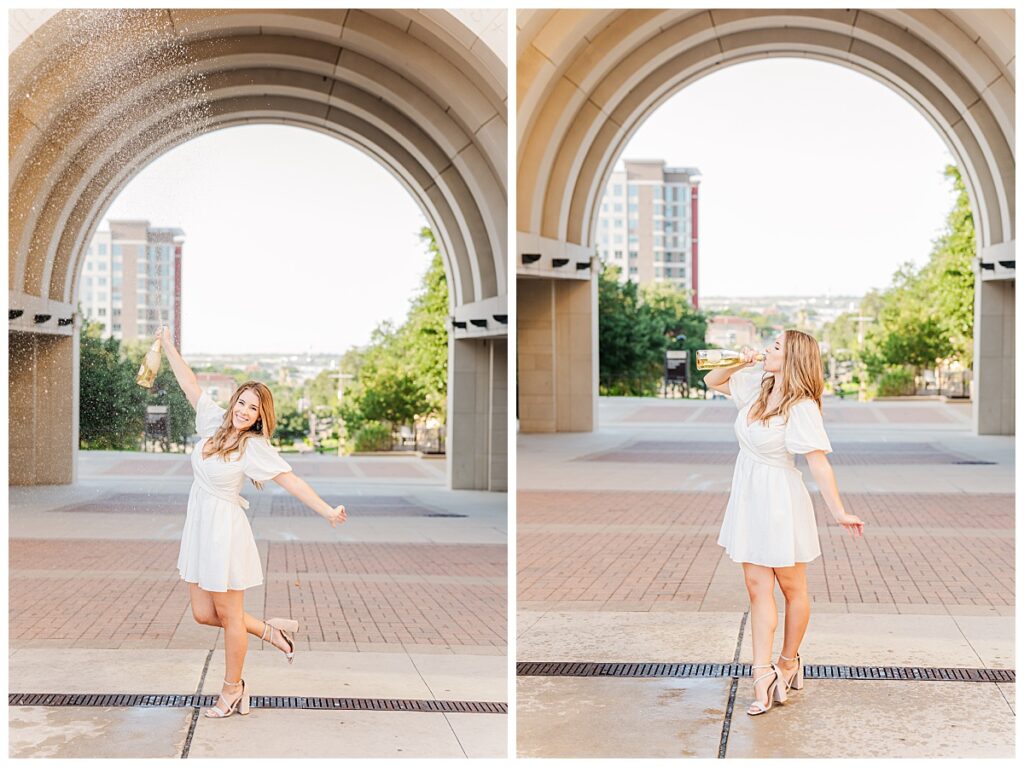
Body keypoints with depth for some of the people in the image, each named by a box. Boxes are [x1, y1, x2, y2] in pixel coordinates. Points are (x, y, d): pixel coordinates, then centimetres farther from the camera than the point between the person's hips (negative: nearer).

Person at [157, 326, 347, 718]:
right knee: (203, 613, 11)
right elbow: (190, 384, 12)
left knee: (229, 615, 4)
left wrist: (327, 511, -25)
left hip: (225, 532, -7)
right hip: (198, 528, 7)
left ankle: (232, 688, 19)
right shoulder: (215, 421, 3)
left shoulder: (255, 447, -13)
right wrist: (168, 346, 14)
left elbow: (291, 481, -17)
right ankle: (271, 630, 29)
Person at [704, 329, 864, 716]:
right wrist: (739, 363, -2)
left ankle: (789, 663, 31)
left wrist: (839, 512, -26)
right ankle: (763, 677, 4)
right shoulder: (758, 384, 2)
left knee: (793, 589, 13)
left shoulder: (801, 407, -21)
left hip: (781, 501, -7)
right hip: (749, 499, 7)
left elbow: (818, 463, -24)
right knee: (757, 588, 4)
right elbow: (713, 381, 16)